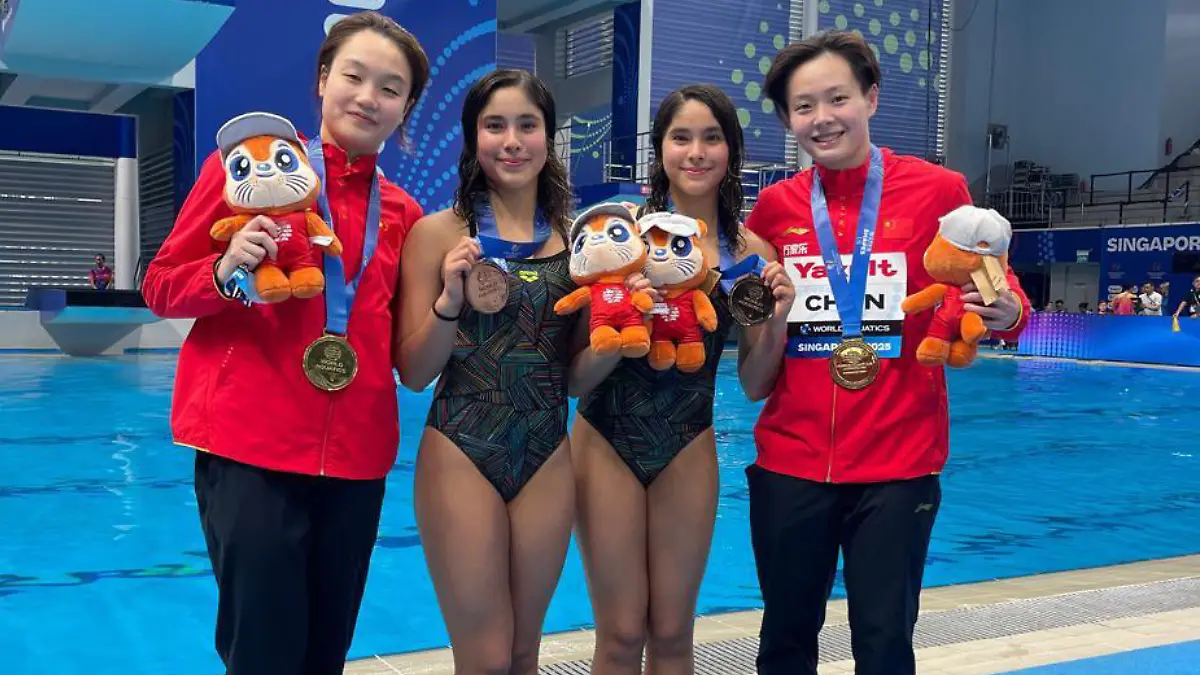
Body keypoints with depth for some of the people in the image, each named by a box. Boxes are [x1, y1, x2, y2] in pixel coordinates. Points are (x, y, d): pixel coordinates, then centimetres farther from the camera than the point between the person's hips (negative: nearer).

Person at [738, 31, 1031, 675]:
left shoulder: (937, 191, -5)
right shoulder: (774, 206, 3)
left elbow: (997, 295, 5)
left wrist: (1006, 313, -15)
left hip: (899, 464, -2)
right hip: (789, 460, 2)